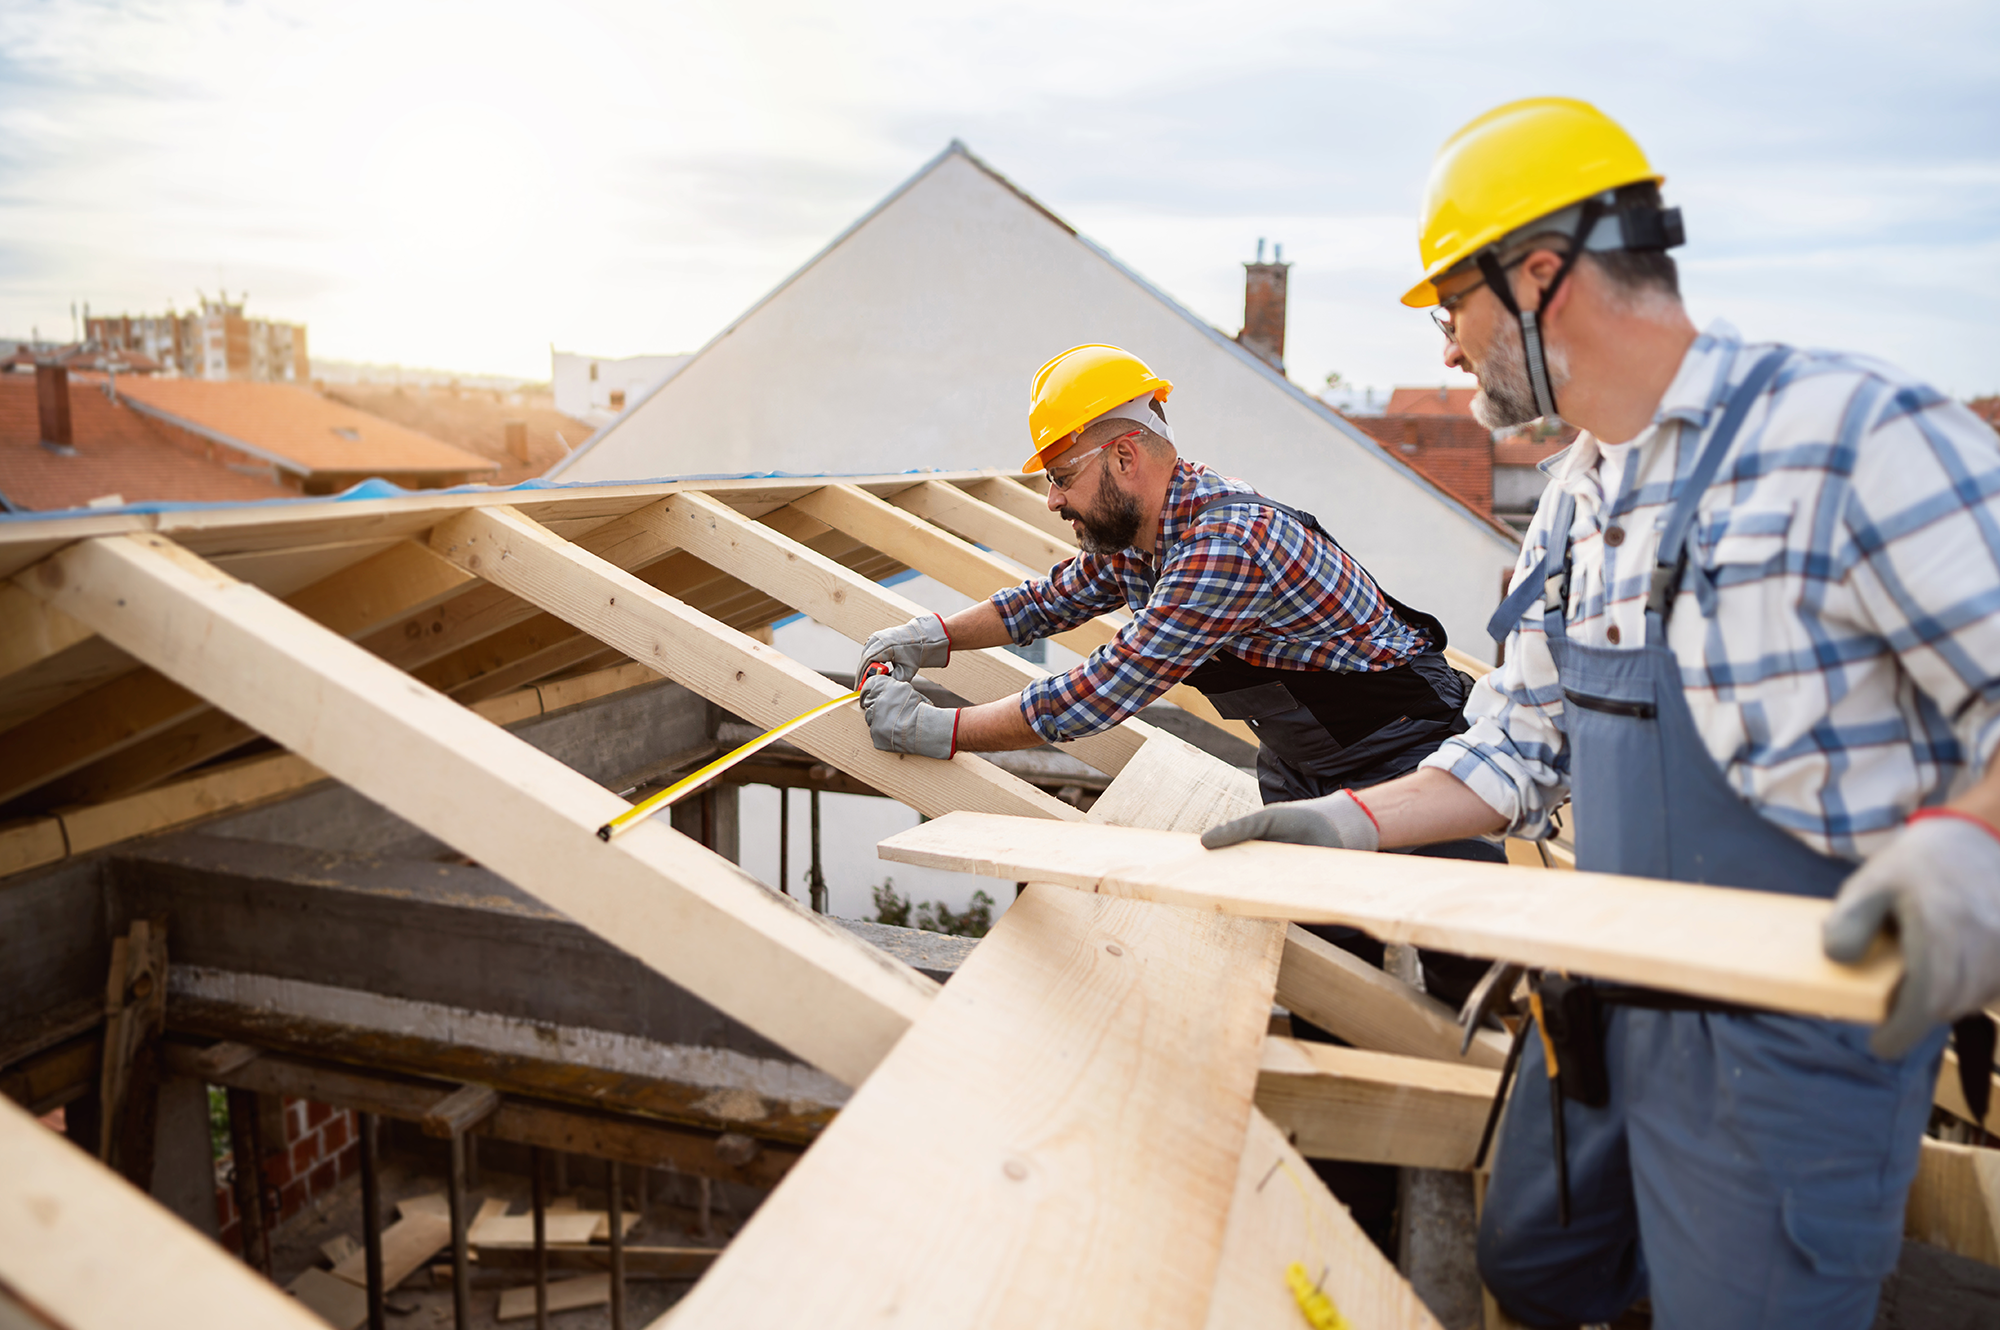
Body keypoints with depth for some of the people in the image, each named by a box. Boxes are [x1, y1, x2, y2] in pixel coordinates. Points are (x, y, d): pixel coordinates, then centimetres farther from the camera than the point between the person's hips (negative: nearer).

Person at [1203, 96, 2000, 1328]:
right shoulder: (1573, 502, 7)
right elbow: (1519, 751, 10)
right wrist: (1350, 824, -1)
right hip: (1609, 999, 8)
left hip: (1795, 1032, -8)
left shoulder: (1858, 433, -18)